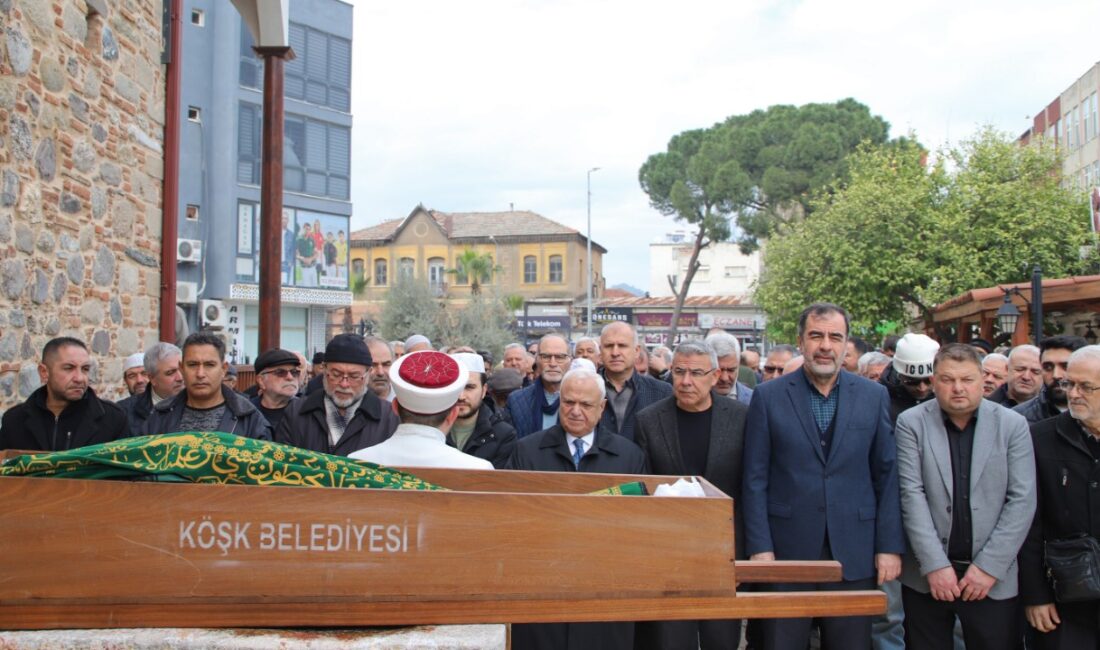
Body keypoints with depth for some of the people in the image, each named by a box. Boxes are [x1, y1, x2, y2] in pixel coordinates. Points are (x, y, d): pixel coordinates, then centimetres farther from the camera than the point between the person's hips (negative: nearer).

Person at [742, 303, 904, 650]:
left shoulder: (874, 396, 4)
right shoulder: (769, 396, -1)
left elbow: (887, 476, 4)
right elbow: (755, 480, -1)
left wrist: (890, 546, 0)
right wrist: (760, 547, -7)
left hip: (855, 554, 1)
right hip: (787, 551, -1)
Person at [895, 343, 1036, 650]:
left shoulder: (1013, 425, 1)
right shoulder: (911, 423, -1)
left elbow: (1022, 500, -3)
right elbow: (912, 495, -7)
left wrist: (989, 567, -9)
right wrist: (935, 565, -13)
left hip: (993, 580, 0)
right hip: (926, 578, 0)